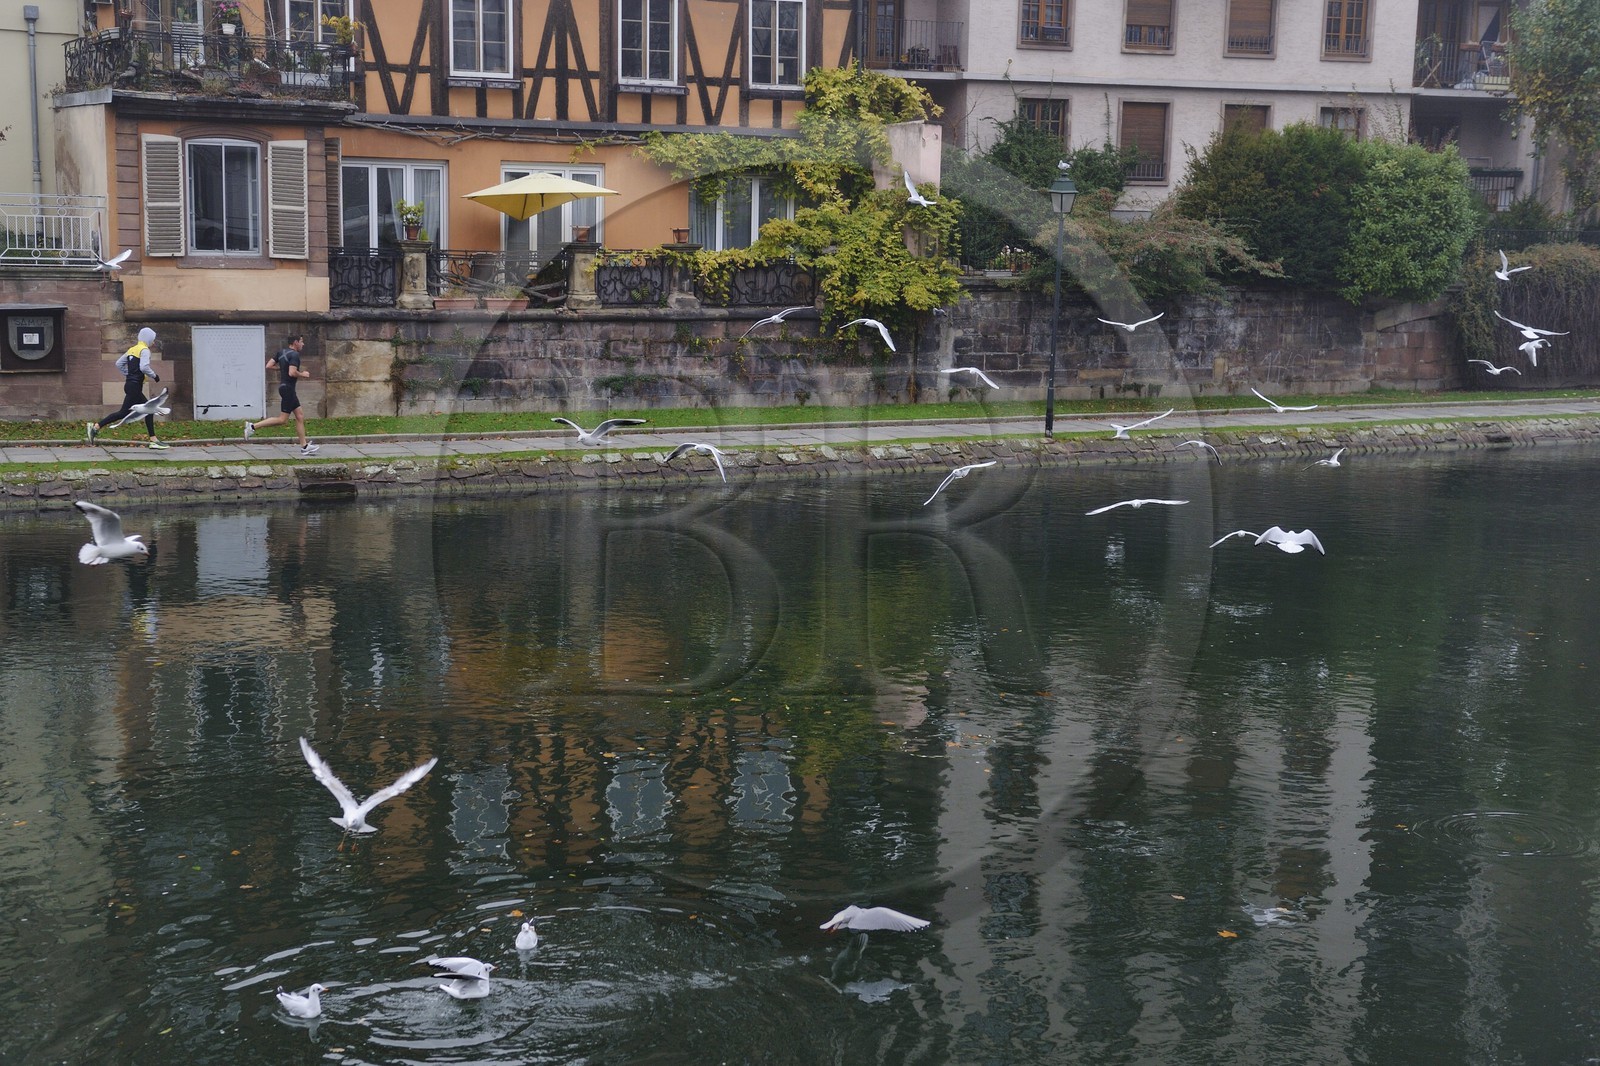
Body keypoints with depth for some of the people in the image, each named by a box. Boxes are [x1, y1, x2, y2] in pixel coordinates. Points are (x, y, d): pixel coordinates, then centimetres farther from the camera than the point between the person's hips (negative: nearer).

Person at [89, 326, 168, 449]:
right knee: (124, 412, -9)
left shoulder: (131, 350, 15)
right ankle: (96, 426, -12)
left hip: (130, 384, 10)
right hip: (135, 386, -10)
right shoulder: (145, 350, -10)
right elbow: (144, 367, -24)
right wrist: (154, 375, -9)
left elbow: (119, 363, 16)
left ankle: (153, 441, 10)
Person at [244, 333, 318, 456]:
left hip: (284, 386, 10)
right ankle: (253, 426, -7)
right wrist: (302, 374, -9)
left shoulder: (281, 352, 10)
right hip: (288, 388, -10)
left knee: (300, 416, 10)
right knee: (282, 419, -6)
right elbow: (292, 373, -27)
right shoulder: (294, 355, -16)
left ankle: (304, 446, 10)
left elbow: (269, 366, 8)